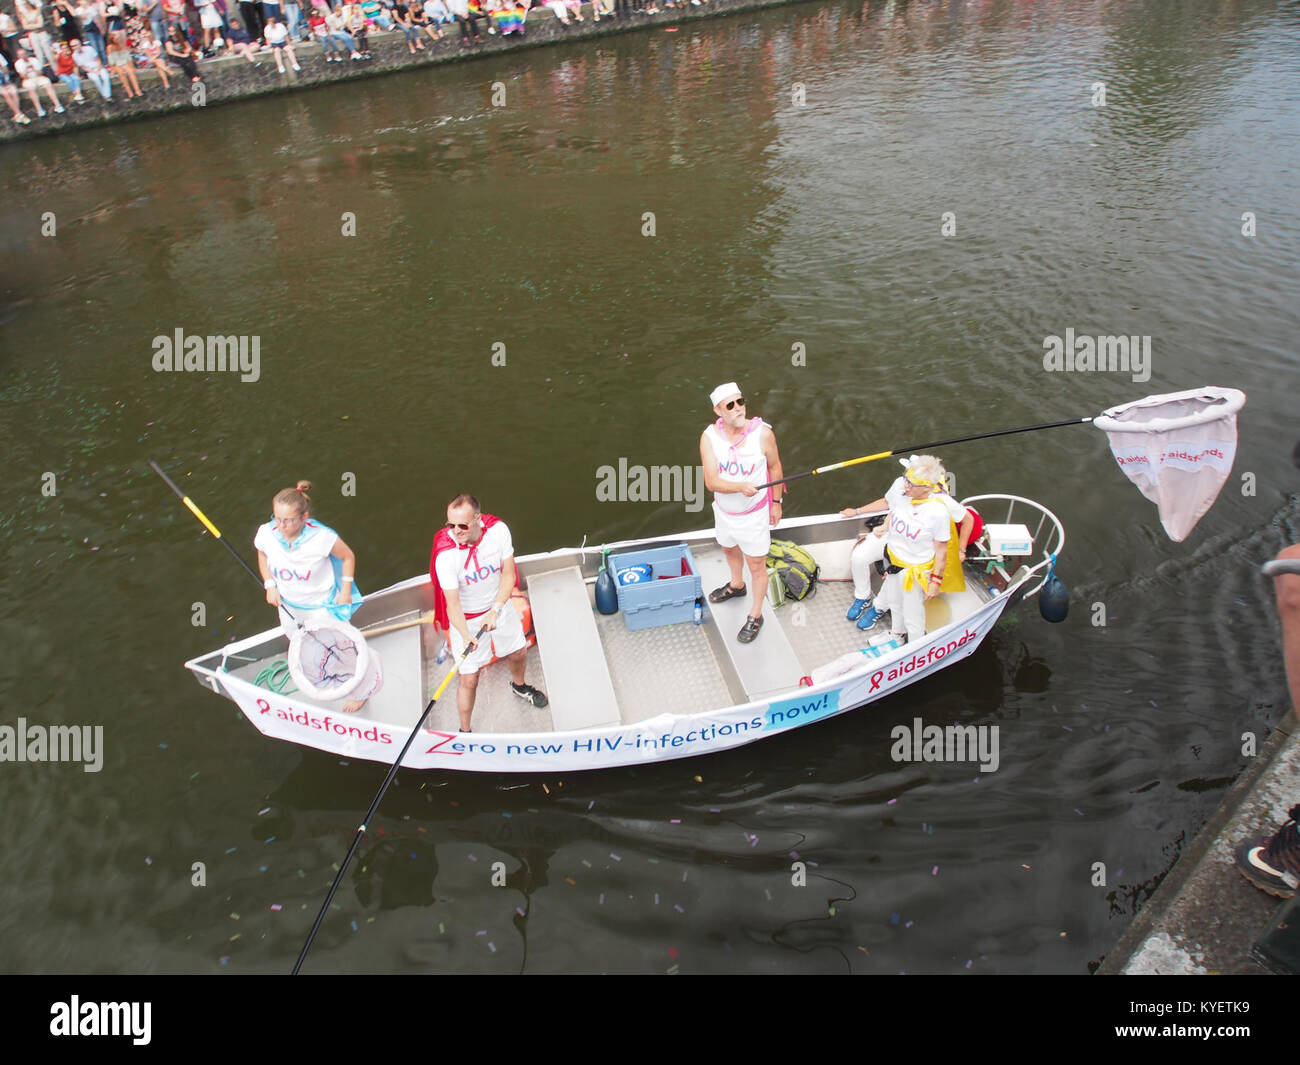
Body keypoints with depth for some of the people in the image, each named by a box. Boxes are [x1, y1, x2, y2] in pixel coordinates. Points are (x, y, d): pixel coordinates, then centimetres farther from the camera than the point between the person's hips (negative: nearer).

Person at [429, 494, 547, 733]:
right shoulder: (445, 554, -32)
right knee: (469, 679, -3)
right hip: (466, 618, -4)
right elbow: (453, 604, -29)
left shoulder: (498, 529, -22)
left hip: (499, 606, 4)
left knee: (518, 652, 23)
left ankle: (519, 686, 58)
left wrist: (496, 610, -25)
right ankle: (465, 731, 19)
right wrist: (466, 636, -46)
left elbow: (508, 574, -13)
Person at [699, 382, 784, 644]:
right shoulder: (709, 437, -19)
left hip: (754, 514, -4)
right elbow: (711, 482, -25)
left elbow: (775, 466, -5)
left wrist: (776, 502, 1)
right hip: (724, 510, 4)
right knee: (729, 548, 29)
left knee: (756, 565, 7)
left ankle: (755, 615, 28)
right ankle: (736, 586, 60)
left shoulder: (762, 432, -22)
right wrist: (740, 487, -42)